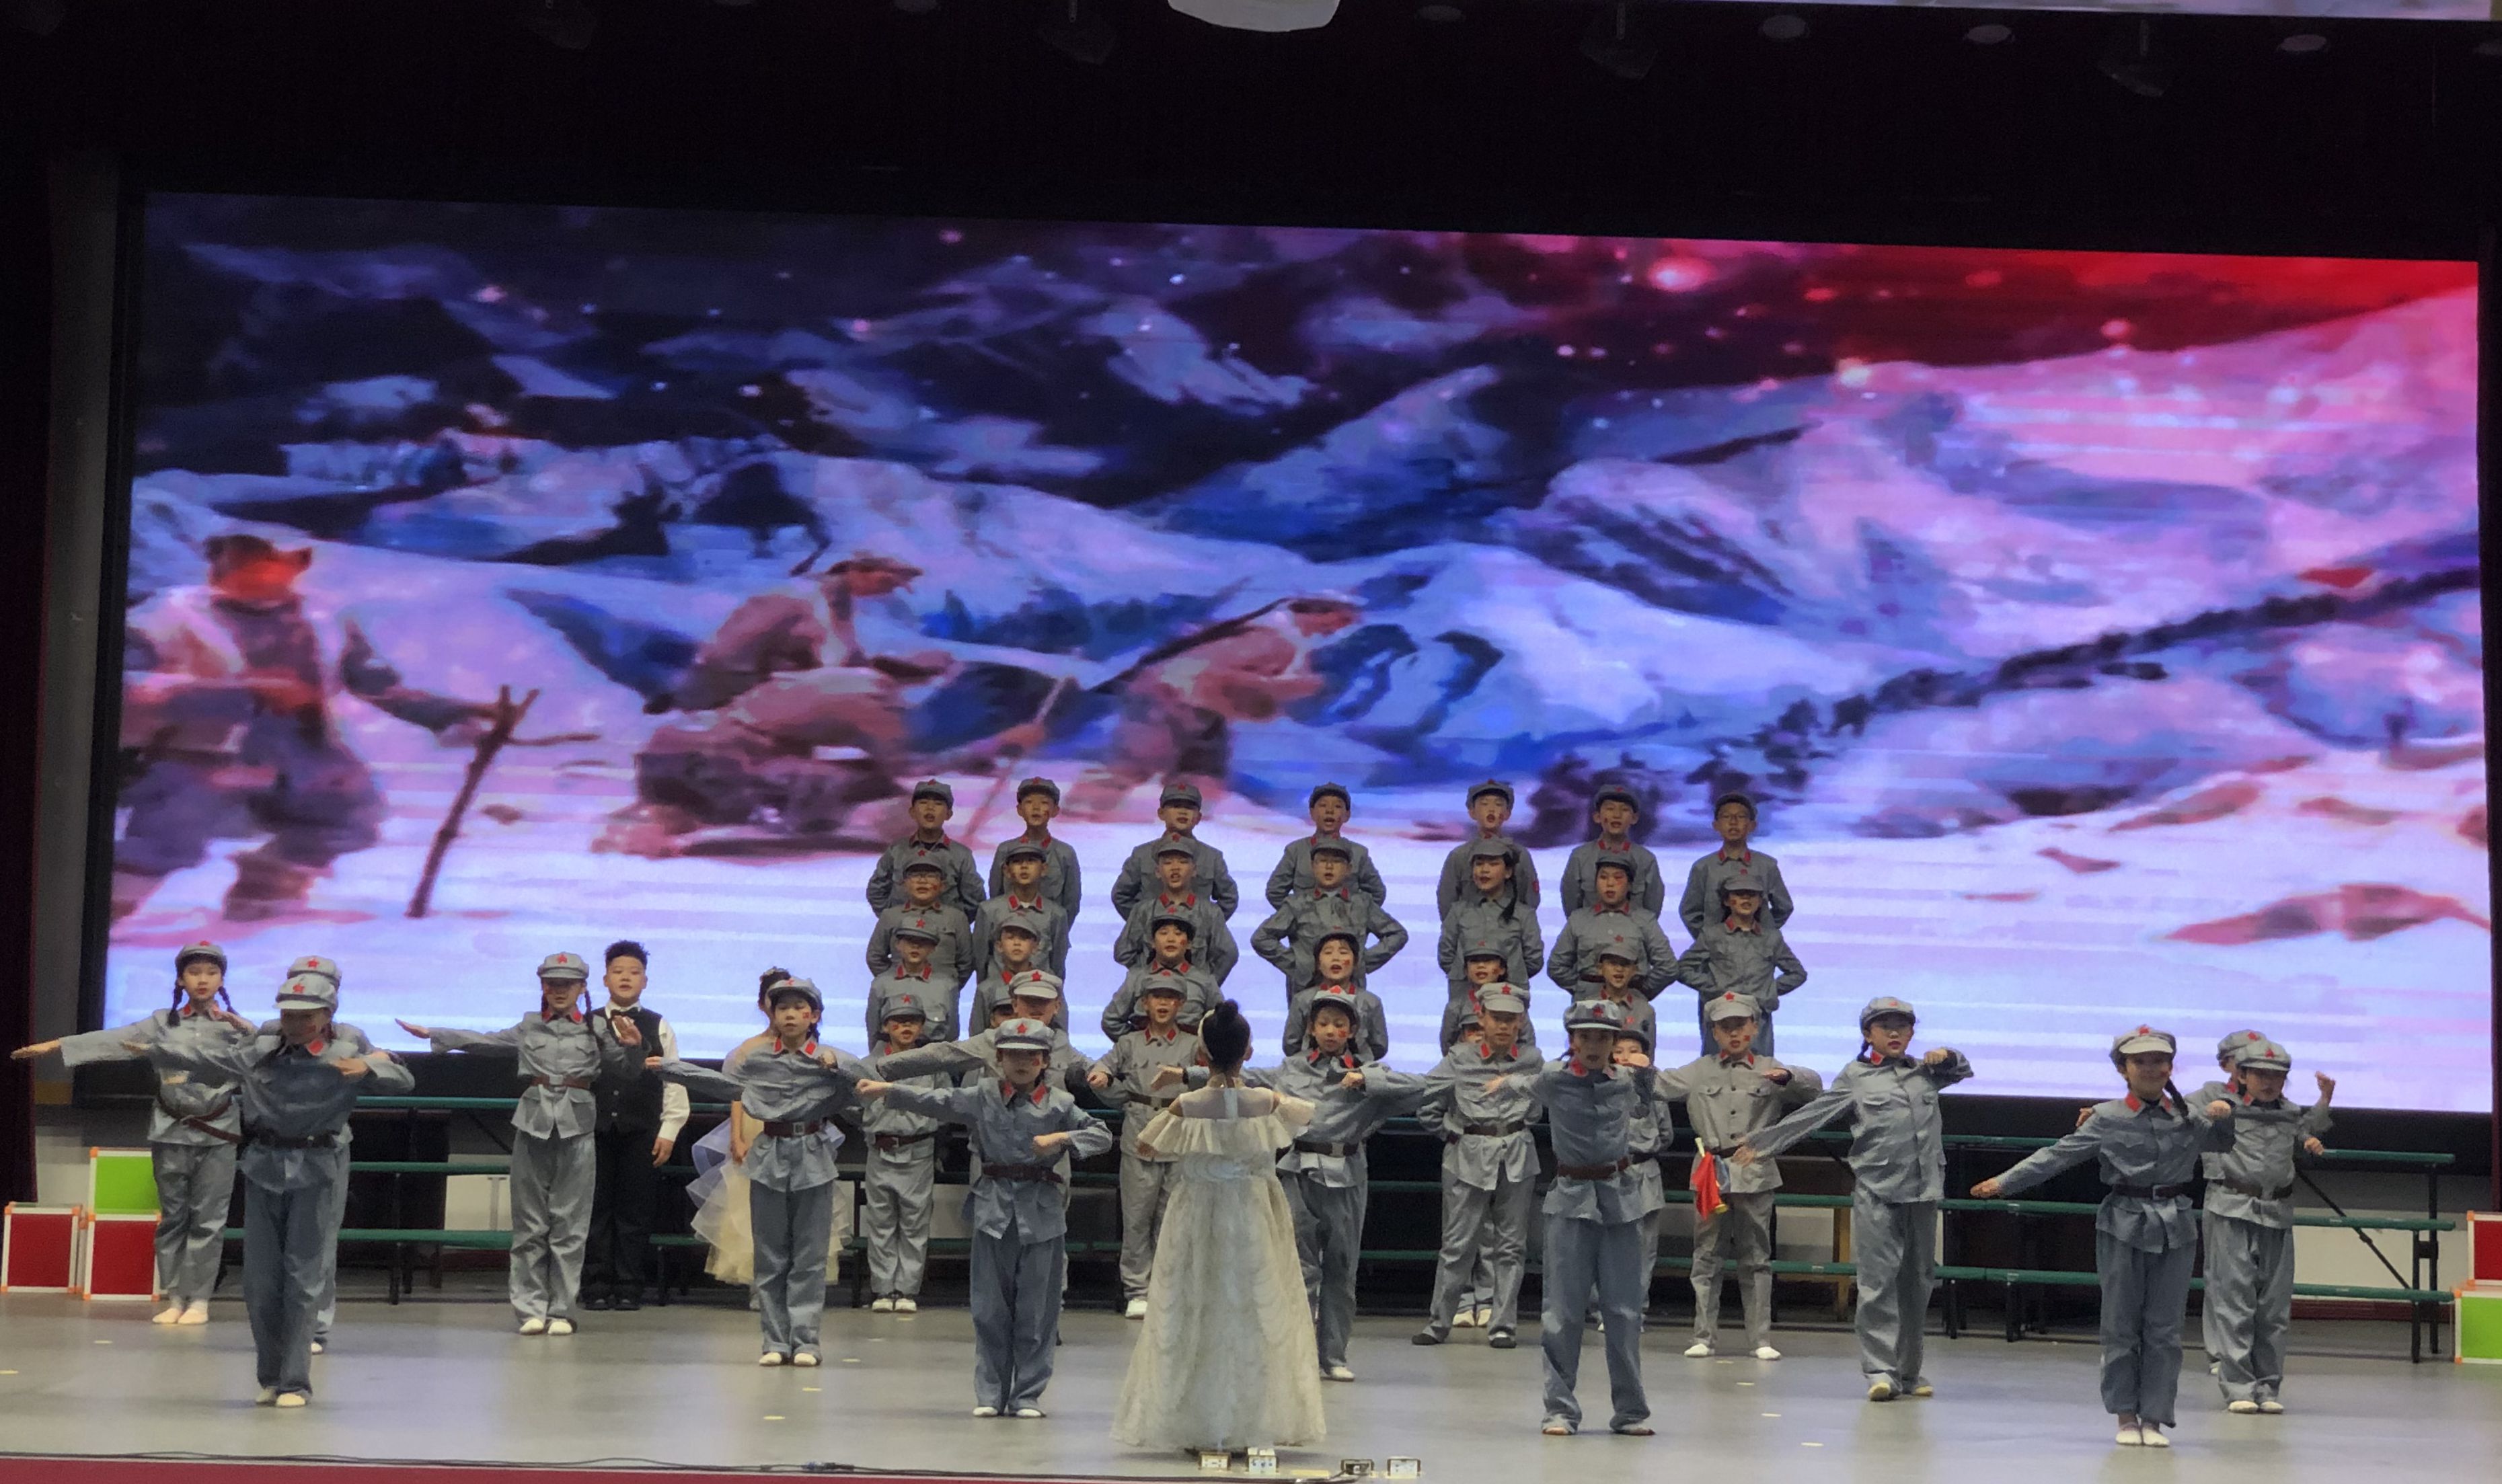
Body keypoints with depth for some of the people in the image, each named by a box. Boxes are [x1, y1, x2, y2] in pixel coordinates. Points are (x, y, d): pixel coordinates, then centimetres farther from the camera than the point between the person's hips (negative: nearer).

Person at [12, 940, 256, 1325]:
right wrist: (52, 1046, -7)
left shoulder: (234, 1026, 1)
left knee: (208, 1219, -1)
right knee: (172, 1217, 6)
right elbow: (111, 1041, -1)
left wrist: (245, 1029, -24)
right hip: (172, 1131, 2)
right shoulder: (163, 1023, 4)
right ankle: (174, 1298, 12)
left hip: (218, 1134, -2)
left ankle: (198, 1299, 6)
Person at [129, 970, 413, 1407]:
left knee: (302, 1280, -4)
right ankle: (269, 1378, 18)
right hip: (263, 1170, 3)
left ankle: (295, 1382, 1)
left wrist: (368, 1069, -31)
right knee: (259, 1281, 6)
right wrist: (158, 1051, -15)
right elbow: (206, 1057, 0)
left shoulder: (341, 1061, -5)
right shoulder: (257, 1054, 5)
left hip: (311, 1176, -3)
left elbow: (404, 1080, -12)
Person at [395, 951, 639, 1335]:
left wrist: (633, 1047, -10)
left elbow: (624, 1070, 11)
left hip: (576, 1128, -2)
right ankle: (531, 1308, 5)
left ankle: (561, 1310, 4)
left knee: (569, 1223, -1)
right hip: (533, 1124, 2)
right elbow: (483, 1040, 21)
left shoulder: (597, 1029, 6)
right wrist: (431, 1034, 22)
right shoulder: (529, 1027, 12)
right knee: (530, 1222, 1)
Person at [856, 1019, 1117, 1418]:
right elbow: (937, 1102, 0)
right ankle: (989, 1395, 12)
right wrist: (888, 1090, -8)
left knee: (1036, 1310, 3)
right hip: (993, 1211, 1)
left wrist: (1063, 1138, -11)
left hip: (1042, 1214, -1)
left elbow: (1102, 1135, 4)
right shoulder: (982, 1097, 4)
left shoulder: (1059, 1104, 3)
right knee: (990, 1308, 4)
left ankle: (1027, 1395, 11)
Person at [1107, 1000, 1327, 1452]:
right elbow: (1306, 1112, 11)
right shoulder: (1267, 1102, -9)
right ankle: (1258, 1424, 10)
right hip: (1254, 1217, 1)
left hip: (1198, 1219, -1)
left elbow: (1145, 1147, 2)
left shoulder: (1186, 1107, -12)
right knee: (1258, 1313, 9)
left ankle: (1195, 1426, 8)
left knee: (1195, 1315, 7)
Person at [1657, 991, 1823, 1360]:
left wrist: (1788, 1077, -22)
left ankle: (1760, 1340, 6)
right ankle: (1704, 1337, 7)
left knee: (1756, 1260, 3)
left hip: (1755, 1173, -1)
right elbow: (1660, 1087, 10)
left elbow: (1815, 1087, -3)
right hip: (1711, 1172, 1)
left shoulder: (1769, 1071, 6)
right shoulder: (1699, 1072, 11)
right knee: (1707, 1258, 3)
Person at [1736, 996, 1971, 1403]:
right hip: (1875, 1193, -4)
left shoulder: (1925, 1072, 16)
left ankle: (1909, 1371, 16)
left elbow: (1963, 1071, 32)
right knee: (1878, 1280, -10)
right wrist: (1763, 1143, 0)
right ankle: (1880, 1370, -10)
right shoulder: (1855, 1077, 6)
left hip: (1923, 1190, 4)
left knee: (1917, 1281, 8)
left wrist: (1947, 1056, 9)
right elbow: (1812, 1116, 4)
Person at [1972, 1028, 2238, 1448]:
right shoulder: (2107, 1119, -2)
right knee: (2121, 1324, 3)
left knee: (2164, 1327, 2)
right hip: (2123, 1226, -2)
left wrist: (2225, 1115, -2)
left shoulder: (2190, 1117, 5)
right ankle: (2126, 1417, 12)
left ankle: (2154, 1418, 9)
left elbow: (2225, 1142, 21)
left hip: (2175, 1227, 2)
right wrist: (2004, 1182, -8)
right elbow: (2057, 1156, -2)